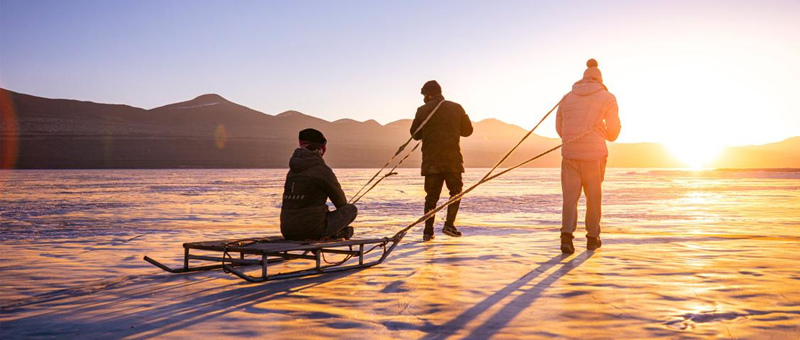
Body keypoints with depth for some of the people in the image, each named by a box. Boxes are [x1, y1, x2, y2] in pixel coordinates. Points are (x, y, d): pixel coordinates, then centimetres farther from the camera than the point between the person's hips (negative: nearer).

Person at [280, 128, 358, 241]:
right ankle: (324, 234, -1)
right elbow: (340, 200, 5)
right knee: (352, 209, 9)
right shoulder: (322, 170, -9)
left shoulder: (292, 171, 14)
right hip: (311, 229, -7)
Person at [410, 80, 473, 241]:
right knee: (456, 191, 13)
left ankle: (428, 231, 3)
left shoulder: (423, 111, 0)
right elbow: (467, 130, 11)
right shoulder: (456, 108, 3)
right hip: (452, 158, 0)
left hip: (431, 160, 1)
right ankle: (449, 224, -2)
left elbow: (415, 135, 7)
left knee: (431, 195, 6)